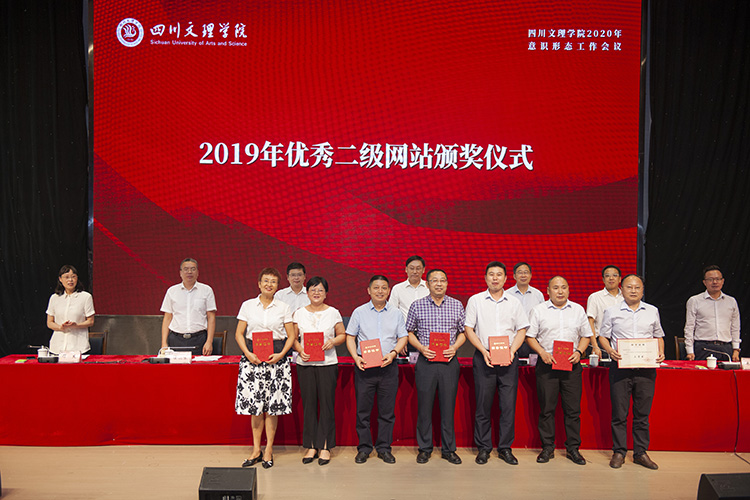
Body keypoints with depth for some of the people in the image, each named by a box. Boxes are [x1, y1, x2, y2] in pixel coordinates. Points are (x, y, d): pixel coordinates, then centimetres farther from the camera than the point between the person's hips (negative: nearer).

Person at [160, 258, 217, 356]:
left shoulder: (206, 290, 5)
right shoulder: (171, 291, 10)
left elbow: (211, 318, 3)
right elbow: (167, 318, 10)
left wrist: (209, 342, -7)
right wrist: (164, 343, 2)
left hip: (199, 340, -1)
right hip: (176, 340, 1)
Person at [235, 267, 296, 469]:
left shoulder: (284, 307, 5)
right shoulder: (248, 305, 6)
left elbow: (291, 335, 4)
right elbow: (239, 334, 6)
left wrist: (281, 354, -10)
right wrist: (248, 354, -8)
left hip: (277, 358, -1)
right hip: (253, 357, 1)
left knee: (273, 404, 0)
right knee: (255, 403, 3)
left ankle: (268, 450, 12)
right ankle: (256, 449, 15)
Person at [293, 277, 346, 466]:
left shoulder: (333, 312, 3)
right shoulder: (299, 313, 6)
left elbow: (342, 334, 10)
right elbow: (293, 337, 8)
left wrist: (333, 342, -10)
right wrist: (300, 350, -9)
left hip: (327, 363, -1)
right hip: (305, 364, 1)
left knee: (327, 404, 1)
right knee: (308, 404, 5)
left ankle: (325, 446, 12)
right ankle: (311, 446, 16)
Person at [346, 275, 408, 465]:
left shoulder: (396, 313, 8)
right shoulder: (359, 312, 5)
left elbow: (403, 337, 9)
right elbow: (350, 337, 6)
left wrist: (393, 353, -9)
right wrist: (356, 357, -9)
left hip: (388, 366, 1)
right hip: (364, 366, -1)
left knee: (387, 410, 5)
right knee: (363, 409, 3)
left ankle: (384, 448, 17)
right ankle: (364, 448, 16)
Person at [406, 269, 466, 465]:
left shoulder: (457, 305, 6)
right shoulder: (417, 305, 3)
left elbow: (463, 332, 12)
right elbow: (409, 332, 8)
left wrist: (454, 347, -6)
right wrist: (421, 348, -8)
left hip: (449, 362, 1)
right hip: (426, 362, -1)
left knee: (448, 406, 5)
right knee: (424, 406, 4)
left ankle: (449, 449, 19)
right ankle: (424, 448, 18)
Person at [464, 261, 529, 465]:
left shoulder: (514, 302, 9)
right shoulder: (475, 300, 5)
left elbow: (521, 330, 9)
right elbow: (469, 329, 3)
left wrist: (512, 350, -7)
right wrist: (483, 350, -10)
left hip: (509, 359, 1)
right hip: (483, 358, -1)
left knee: (509, 404, 2)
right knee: (483, 404, 2)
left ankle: (505, 448, 15)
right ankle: (483, 448, 14)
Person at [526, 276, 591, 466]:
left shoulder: (578, 310, 10)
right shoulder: (539, 310, 4)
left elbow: (586, 335, 13)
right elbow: (530, 336, 3)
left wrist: (579, 352, -4)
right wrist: (543, 353, -11)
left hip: (572, 365, 2)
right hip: (547, 364, -1)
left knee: (573, 409, 4)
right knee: (547, 408, 3)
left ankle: (573, 448, 16)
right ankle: (547, 448, 14)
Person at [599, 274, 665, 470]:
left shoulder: (652, 311, 12)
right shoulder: (611, 312, 5)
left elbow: (659, 336, 19)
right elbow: (603, 336, 7)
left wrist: (661, 352, 1)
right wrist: (610, 351, -11)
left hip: (646, 368, 2)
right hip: (621, 367, -2)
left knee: (643, 413, 7)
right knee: (619, 412, 1)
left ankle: (641, 452, 17)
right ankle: (619, 452, 12)